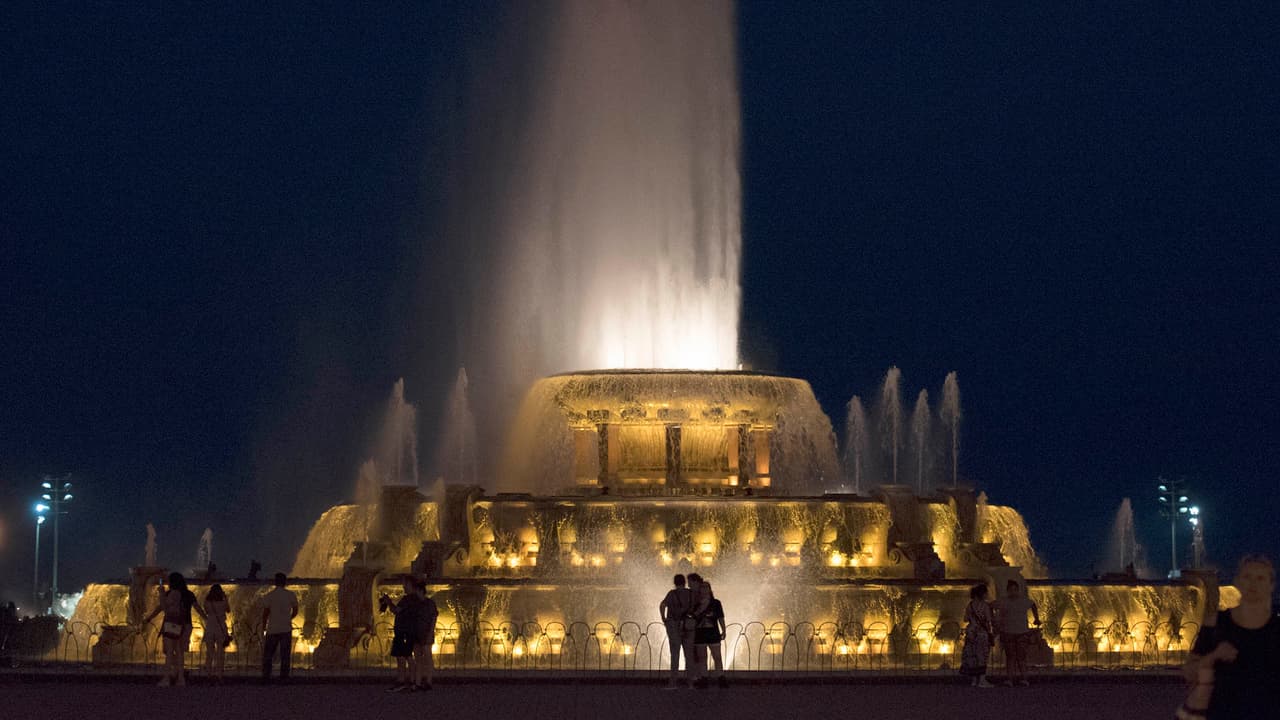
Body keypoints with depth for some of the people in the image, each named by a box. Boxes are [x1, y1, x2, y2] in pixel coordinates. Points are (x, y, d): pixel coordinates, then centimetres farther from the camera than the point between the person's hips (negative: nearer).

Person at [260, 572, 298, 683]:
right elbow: (295, 611, 11)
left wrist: (263, 629, 8)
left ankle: (266, 677, 3)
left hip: (272, 629, 0)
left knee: (267, 655, 8)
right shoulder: (290, 595, 1)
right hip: (286, 629, 1)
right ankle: (284, 676, 0)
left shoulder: (268, 596, -2)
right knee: (285, 655, 4)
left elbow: (265, 614, -2)